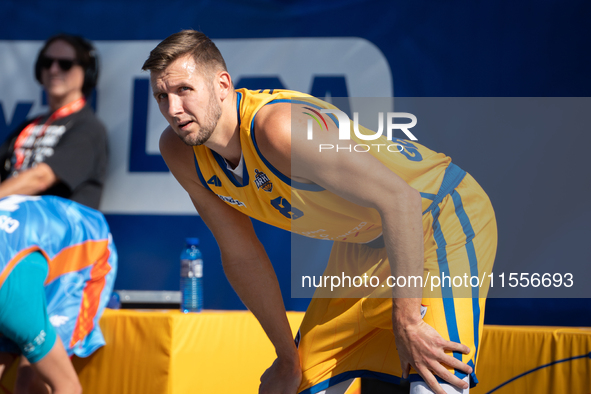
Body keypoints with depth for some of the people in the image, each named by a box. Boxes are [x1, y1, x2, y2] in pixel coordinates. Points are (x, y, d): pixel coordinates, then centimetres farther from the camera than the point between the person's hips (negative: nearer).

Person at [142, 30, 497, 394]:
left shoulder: (277, 127, -34)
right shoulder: (179, 153, -9)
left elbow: (399, 198, -33)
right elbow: (241, 255, 3)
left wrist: (406, 322, -31)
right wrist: (288, 358, 6)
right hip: (364, 240, 8)